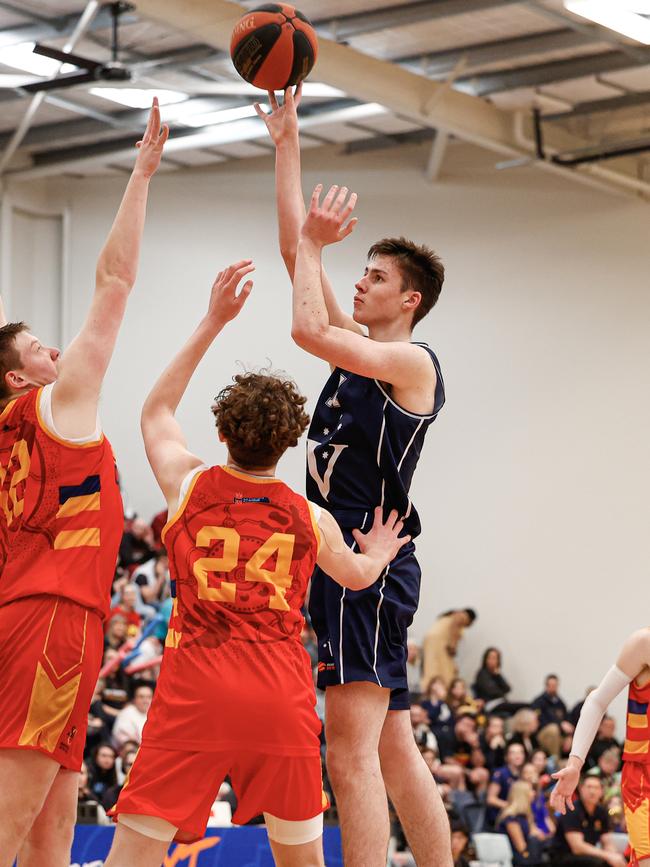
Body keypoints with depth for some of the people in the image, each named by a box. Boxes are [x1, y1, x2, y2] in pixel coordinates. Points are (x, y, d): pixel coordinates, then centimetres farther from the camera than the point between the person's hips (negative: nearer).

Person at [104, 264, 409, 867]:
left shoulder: (188, 485, 2)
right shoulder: (313, 519, 6)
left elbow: (156, 410, 21)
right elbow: (356, 576, 28)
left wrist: (213, 321, 23)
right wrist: (378, 557, 51)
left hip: (194, 696, -2)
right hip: (283, 701, 2)